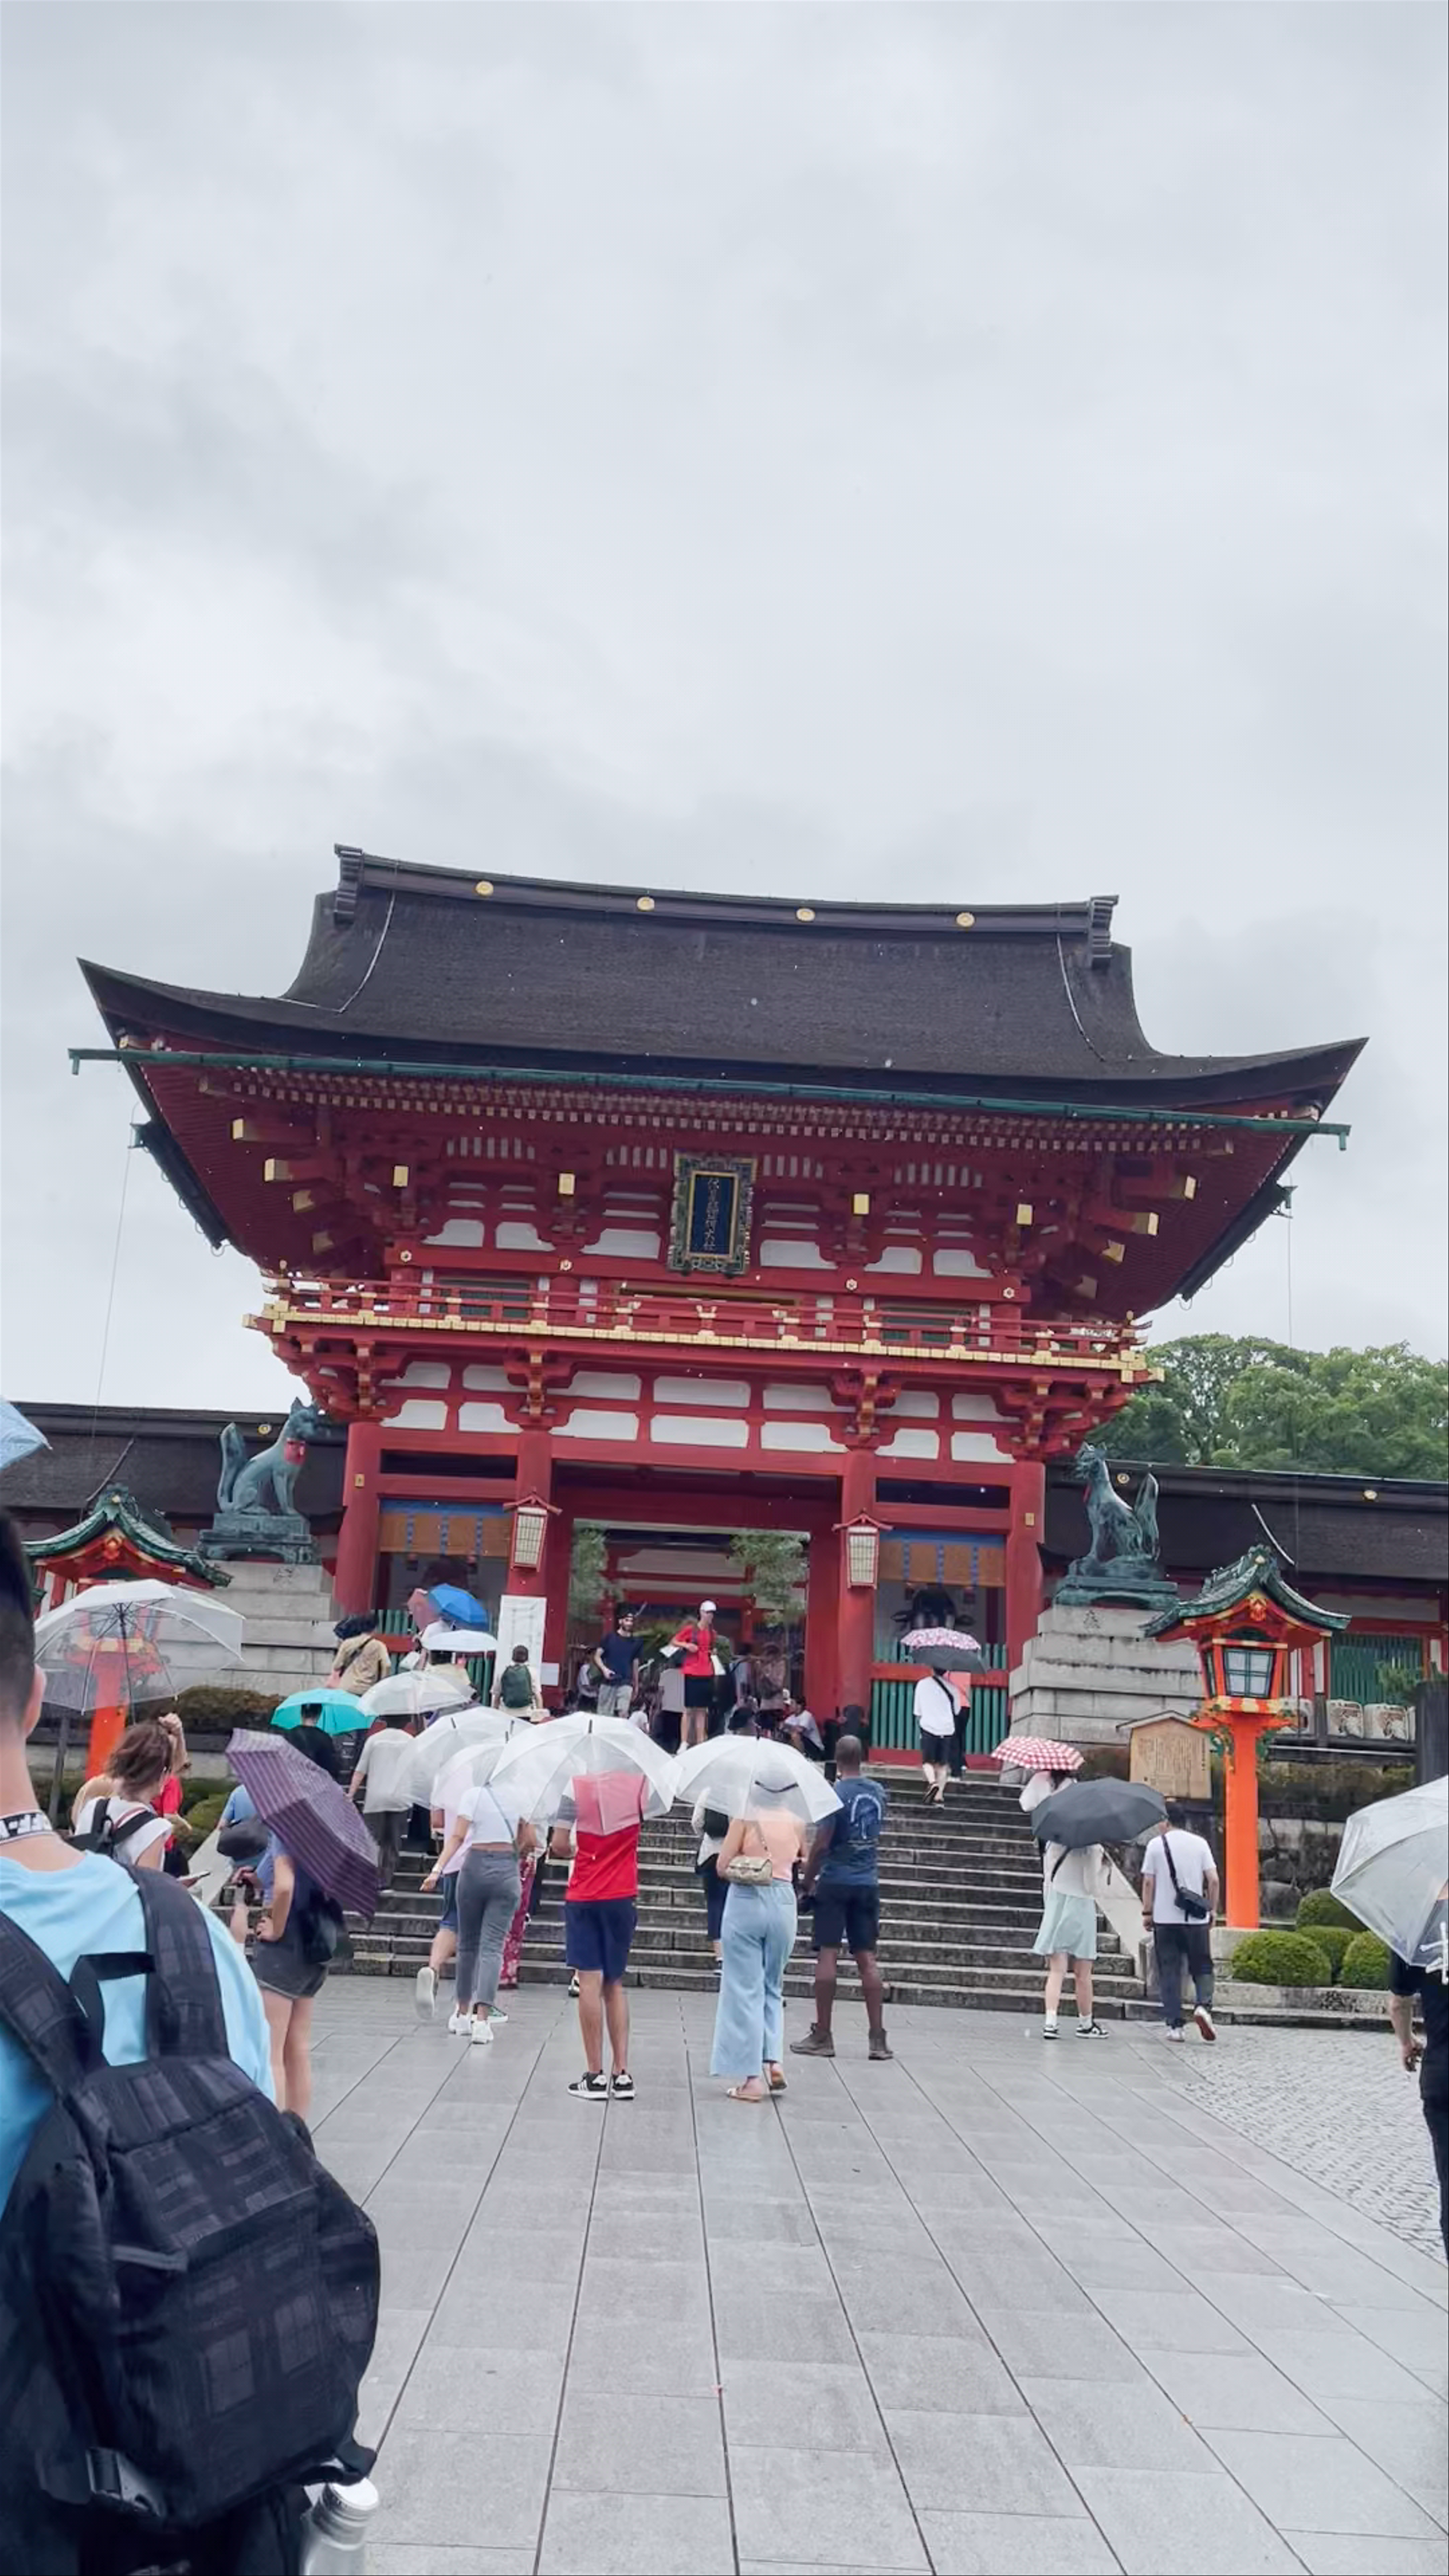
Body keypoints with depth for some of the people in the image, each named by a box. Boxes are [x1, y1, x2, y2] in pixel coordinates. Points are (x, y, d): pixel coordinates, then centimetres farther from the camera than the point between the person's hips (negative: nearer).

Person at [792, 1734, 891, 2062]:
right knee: (867, 1959, 7)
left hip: (836, 1883, -5)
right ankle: (877, 2038, 5)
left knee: (827, 1954, -1)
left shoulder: (835, 1792, -11)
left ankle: (822, 2036, 1)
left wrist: (807, 1881, -4)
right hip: (868, 1883, 5)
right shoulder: (878, 1793, 7)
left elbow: (822, 1844, -13)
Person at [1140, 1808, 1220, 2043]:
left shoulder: (1156, 1844, 0)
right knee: (1202, 1967, 12)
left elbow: (1149, 1882, -2)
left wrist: (1147, 1913, 6)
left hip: (1165, 1919, -1)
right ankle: (1203, 2005, -14)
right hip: (1196, 1918, 1)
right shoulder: (1200, 1843, 4)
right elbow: (1213, 1880, 0)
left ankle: (1175, 2025, 2)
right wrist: (1213, 1911, 9)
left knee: (1169, 1972, 5)